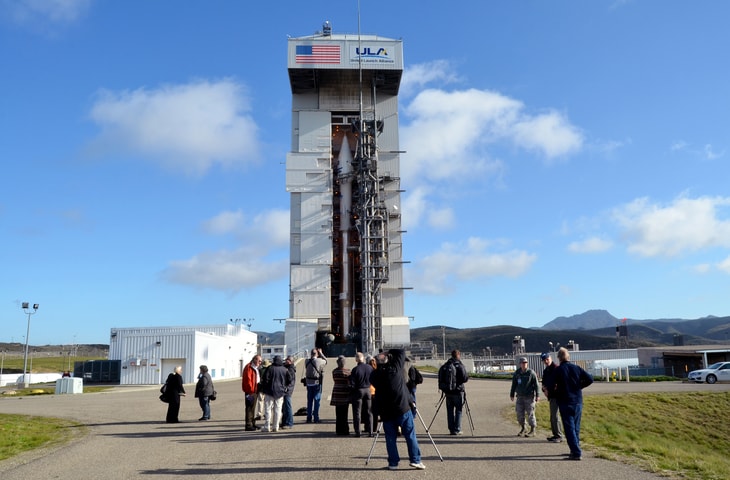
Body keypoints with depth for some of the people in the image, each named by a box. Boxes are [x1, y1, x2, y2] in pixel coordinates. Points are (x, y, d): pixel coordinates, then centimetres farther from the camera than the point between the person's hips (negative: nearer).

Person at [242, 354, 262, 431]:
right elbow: (248, 379, -19)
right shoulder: (249, 367, -12)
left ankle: (252, 423, 23)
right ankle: (248, 425, -6)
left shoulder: (255, 368, 20)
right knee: (250, 408, -8)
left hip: (255, 390, 10)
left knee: (253, 408, 16)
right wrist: (251, 390, -22)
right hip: (250, 391, -10)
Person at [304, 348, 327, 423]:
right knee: (316, 401, 3)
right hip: (317, 383, -4)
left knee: (309, 401, 11)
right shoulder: (319, 361, -14)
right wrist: (321, 353, 10)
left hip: (309, 383, 4)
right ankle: (316, 418, 4)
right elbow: (326, 360, 6)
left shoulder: (307, 362, -2)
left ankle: (309, 418, 15)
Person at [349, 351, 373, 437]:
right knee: (369, 412, 12)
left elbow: (352, 384, -13)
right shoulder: (370, 367, -4)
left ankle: (358, 432, 7)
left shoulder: (355, 370, -16)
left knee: (357, 412, 6)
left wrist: (351, 395, -3)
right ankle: (370, 431, 13)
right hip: (368, 390, 4)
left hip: (358, 391, -3)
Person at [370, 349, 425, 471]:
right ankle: (415, 460, 5)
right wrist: (389, 352, 13)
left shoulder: (375, 375, -2)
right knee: (410, 435, 5)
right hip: (403, 409, -2)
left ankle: (393, 463, 9)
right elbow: (401, 352, 4)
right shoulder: (396, 368, -7)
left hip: (386, 412, 2)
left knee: (390, 438, 9)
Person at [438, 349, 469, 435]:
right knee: (458, 410, 5)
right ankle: (457, 430, 2)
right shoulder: (460, 366, -10)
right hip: (458, 391, -4)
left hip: (447, 392, 4)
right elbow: (465, 378, -14)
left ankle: (451, 429, 13)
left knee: (450, 411, 11)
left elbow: (440, 379, 3)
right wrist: (467, 377, 7)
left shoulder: (444, 366, 3)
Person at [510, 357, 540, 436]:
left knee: (530, 413, -1)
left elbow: (536, 384, -6)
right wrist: (512, 395, 16)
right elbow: (514, 385, 14)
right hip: (520, 396, 4)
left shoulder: (531, 373, -6)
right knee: (519, 413, 5)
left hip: (529, 397, -4)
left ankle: (532, 431, 10)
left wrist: (537, 395, -10)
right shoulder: (517, 373, 6)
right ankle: (523, 428, 21)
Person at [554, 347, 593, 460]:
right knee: (576, 427, 16)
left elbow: (554, 386, -7)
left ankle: (576, 452, -7)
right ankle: (576, 450, 20)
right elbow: (590, 379, -2)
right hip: (578, 401, 5)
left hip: (565, 402, -5)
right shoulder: (576, 368, 2)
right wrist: (579, 386, 9)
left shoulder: (558, 370, -9)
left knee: (569, 428, -2)